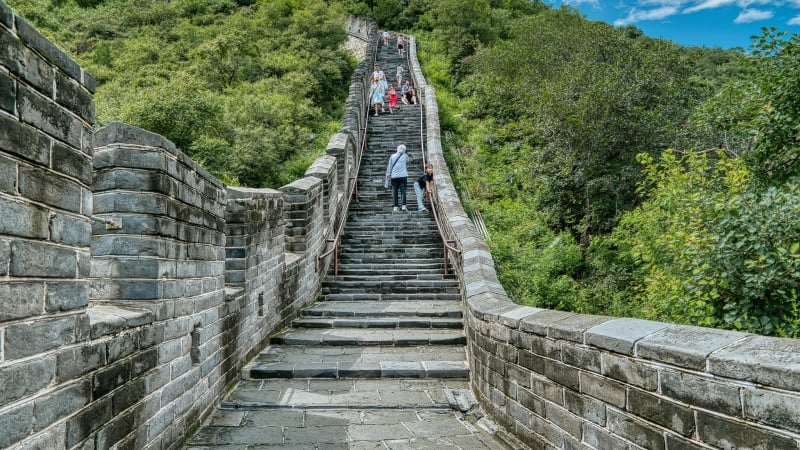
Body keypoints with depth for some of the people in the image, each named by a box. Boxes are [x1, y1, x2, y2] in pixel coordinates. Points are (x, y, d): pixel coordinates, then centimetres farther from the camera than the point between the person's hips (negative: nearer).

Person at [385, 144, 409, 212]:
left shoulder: (392, 156, 8)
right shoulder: (405, 156, 7)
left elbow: (389, 166, 6)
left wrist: (388, 175, 8)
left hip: (394, 176, 1)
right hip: (403, 176, -1)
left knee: (394, 192, 2)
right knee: (403, 191, -2)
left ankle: (395, 207, -2)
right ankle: (403, 206, -13)